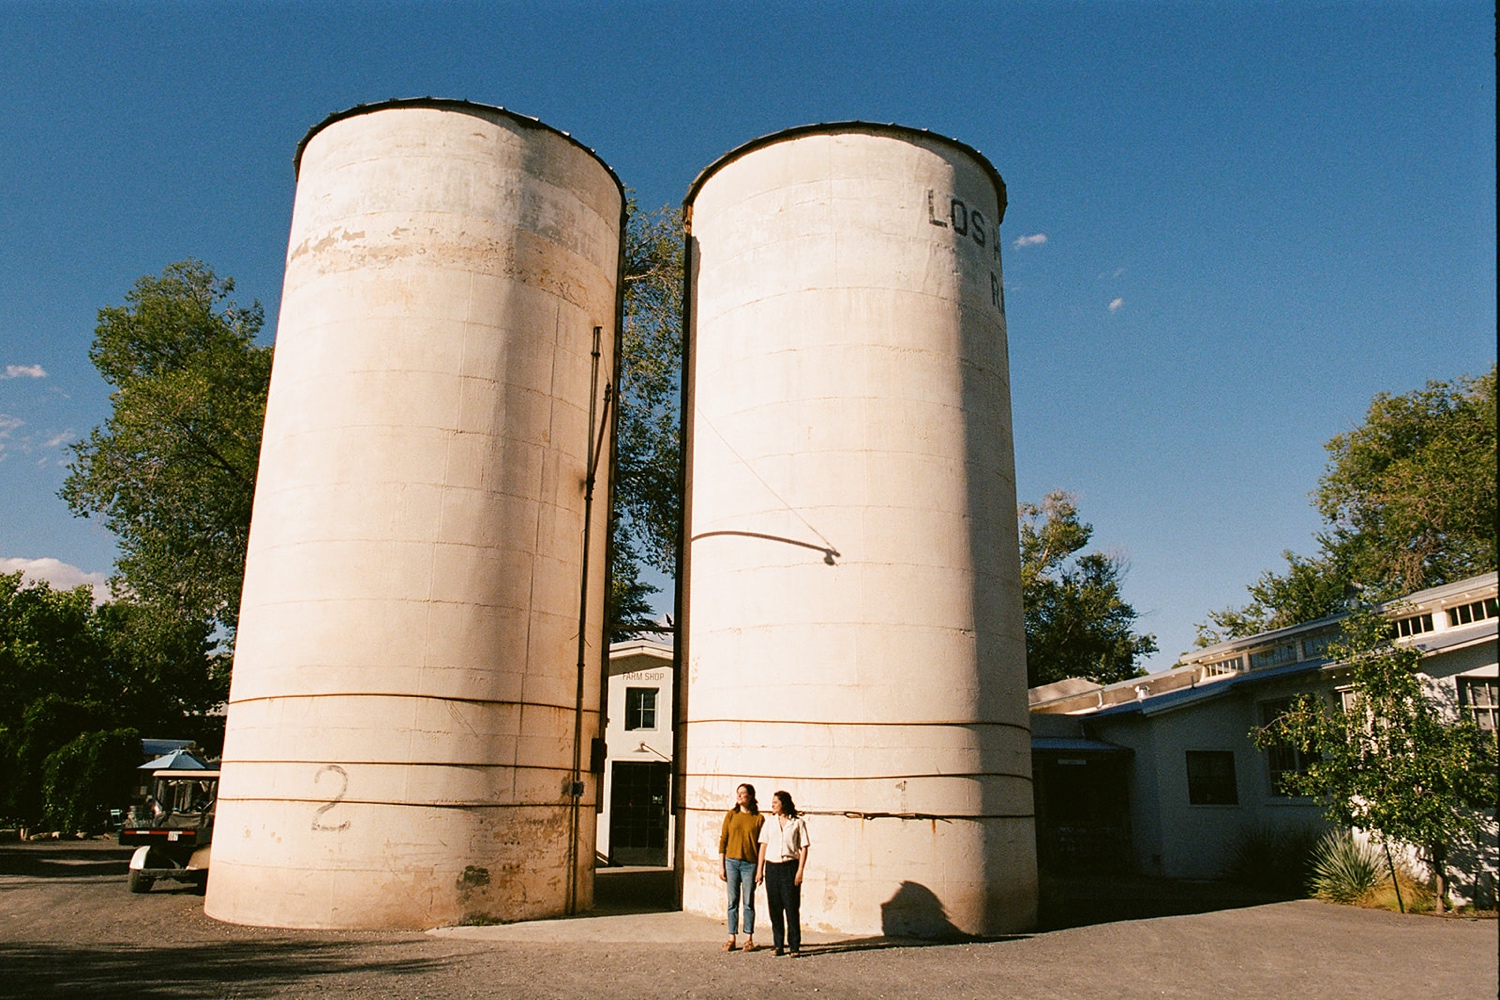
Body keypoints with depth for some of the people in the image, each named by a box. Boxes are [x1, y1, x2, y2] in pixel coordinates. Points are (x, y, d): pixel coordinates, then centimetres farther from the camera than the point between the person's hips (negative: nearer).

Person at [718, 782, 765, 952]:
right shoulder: (731, 815, 5)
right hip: (732, 862, 2)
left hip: (750, 863, -2)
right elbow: (723, 841, 6)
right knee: (733, 902, 5)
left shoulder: (759, 818, 0)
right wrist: (721, 866, 1)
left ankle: (749, 938, 13)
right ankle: (732, 938, 12)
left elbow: (762, 844, 1)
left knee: (748, 902, 4)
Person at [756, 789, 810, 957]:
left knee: (792, 908, -3)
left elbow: (804, 847, 0)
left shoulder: (797, 823, 1)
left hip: (790, 866, -3)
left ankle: (794, 946, 3)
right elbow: (763, 845, 12)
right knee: (775, 908, 5)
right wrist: (759, 869, 6)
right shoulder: (769, 823, 11)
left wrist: (800, 870, -8)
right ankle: (778, 945, 14)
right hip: (771, 867, 3)